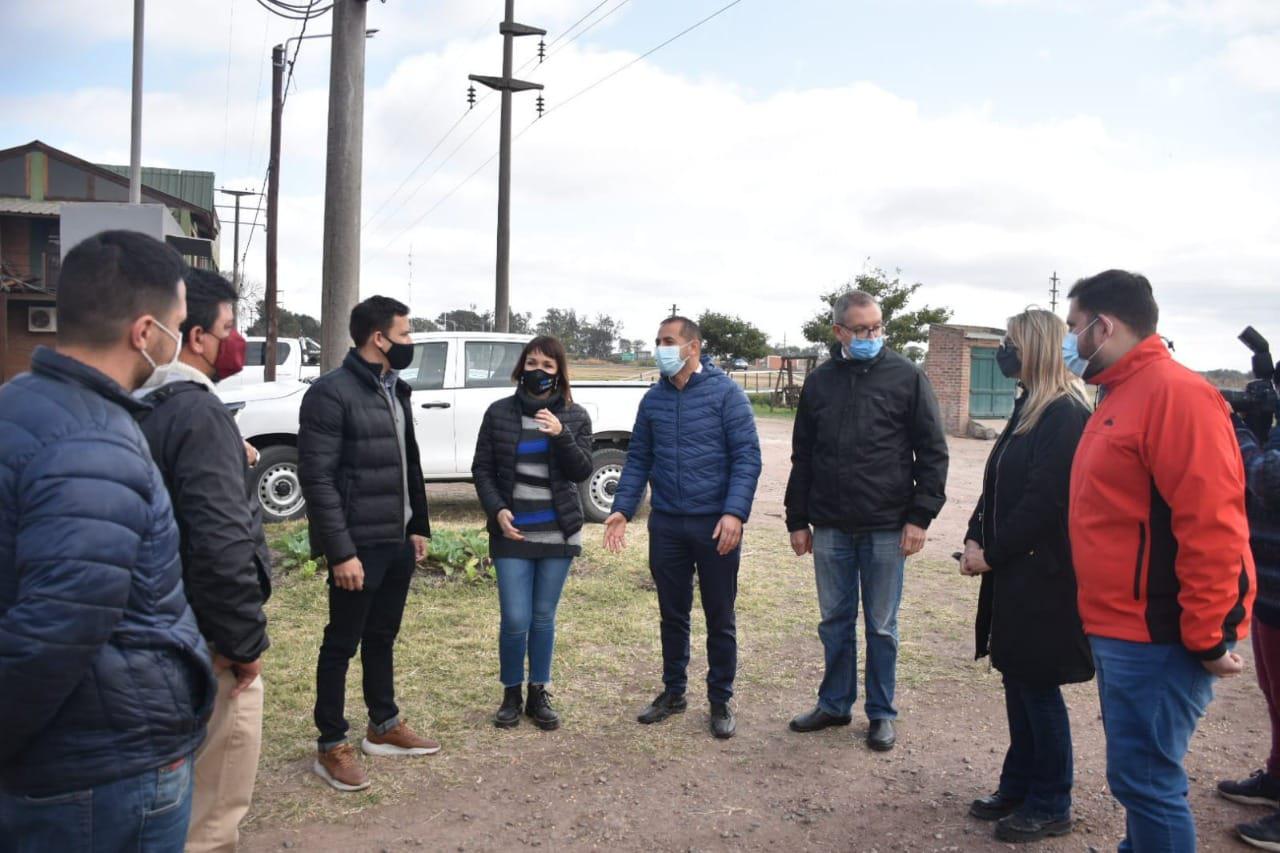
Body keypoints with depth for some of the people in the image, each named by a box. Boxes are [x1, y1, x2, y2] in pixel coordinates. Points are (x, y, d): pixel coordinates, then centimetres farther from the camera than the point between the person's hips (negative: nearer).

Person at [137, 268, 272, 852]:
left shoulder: (141, 405, 7)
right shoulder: (198, 412, -21)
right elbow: (221, 543, -27)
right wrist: (245, 640, -18)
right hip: (205, 639, -9)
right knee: (214, 801, 6)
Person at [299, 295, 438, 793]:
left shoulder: (396, 390, 11)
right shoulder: (331, 393, -14)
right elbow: (317, 478, -18)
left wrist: (418, 526, 12)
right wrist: (341, 551, -20)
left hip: (399, 542, 8)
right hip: (359, 546, -8)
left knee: (382, 637, 19)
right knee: (342, 644, 5)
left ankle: (384, 727, 33)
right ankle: (332, 747, 18)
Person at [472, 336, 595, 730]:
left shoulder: (575, 416, 3)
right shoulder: (499, 412, 1)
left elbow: (582, 472, -4)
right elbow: (482, 468, 4)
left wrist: (561, 435, -20)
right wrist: (497, 510, -11)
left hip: (558, 532, 1)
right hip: (513, 532, -1)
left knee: (544, 619, 9)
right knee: (516, 621, -3)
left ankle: (539, 694, 24)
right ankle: (511, 695, 18)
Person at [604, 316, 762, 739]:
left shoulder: (725, 393, -6)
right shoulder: (653, 399, 7)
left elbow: (748, 457, -10)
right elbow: (638, 459, 10)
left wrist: (735, 512, -21)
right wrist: (622, 509, -1)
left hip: (716, 525, -4)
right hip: (666, 524, 4)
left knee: (719, 617, 8)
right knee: (672, 613, 15)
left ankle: (720, 700, 22)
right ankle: (673, 692, 31)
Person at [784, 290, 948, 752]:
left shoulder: (907, 377, -2)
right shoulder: (819, 382, 7)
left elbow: (932, 452, -2)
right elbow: (802, 457, 12)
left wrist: (920, 516, -9)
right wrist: (798, 519, 9)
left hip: (886, 528, -3)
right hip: (830, 527, 3)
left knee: (881, 626, 8)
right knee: (835, 621, 13)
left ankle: (882, 713, 23)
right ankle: (834, 703, 29)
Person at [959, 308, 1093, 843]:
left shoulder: (1067, 414, -17)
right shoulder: (1028, 409, 12)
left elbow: (1045, 500, -21)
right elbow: (999, 486, 14)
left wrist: (992, 553, -15)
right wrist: (976, 538, 1)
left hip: (1043, 575, -9)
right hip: (1013, 570, 9)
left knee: (1038, 687, 3)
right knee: (1018, 681, 17)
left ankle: (1051, 807, 19)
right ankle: (1019, 787, 31)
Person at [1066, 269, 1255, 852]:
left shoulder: (1175, 392, -18)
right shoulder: (1120, 396, 14)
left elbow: (1210, 525, -23)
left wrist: (1207, 637, -20)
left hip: (1157, 636, -10)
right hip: (1122, 629, 10)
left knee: (1143, 779, -1)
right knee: (1138, 775, 20)